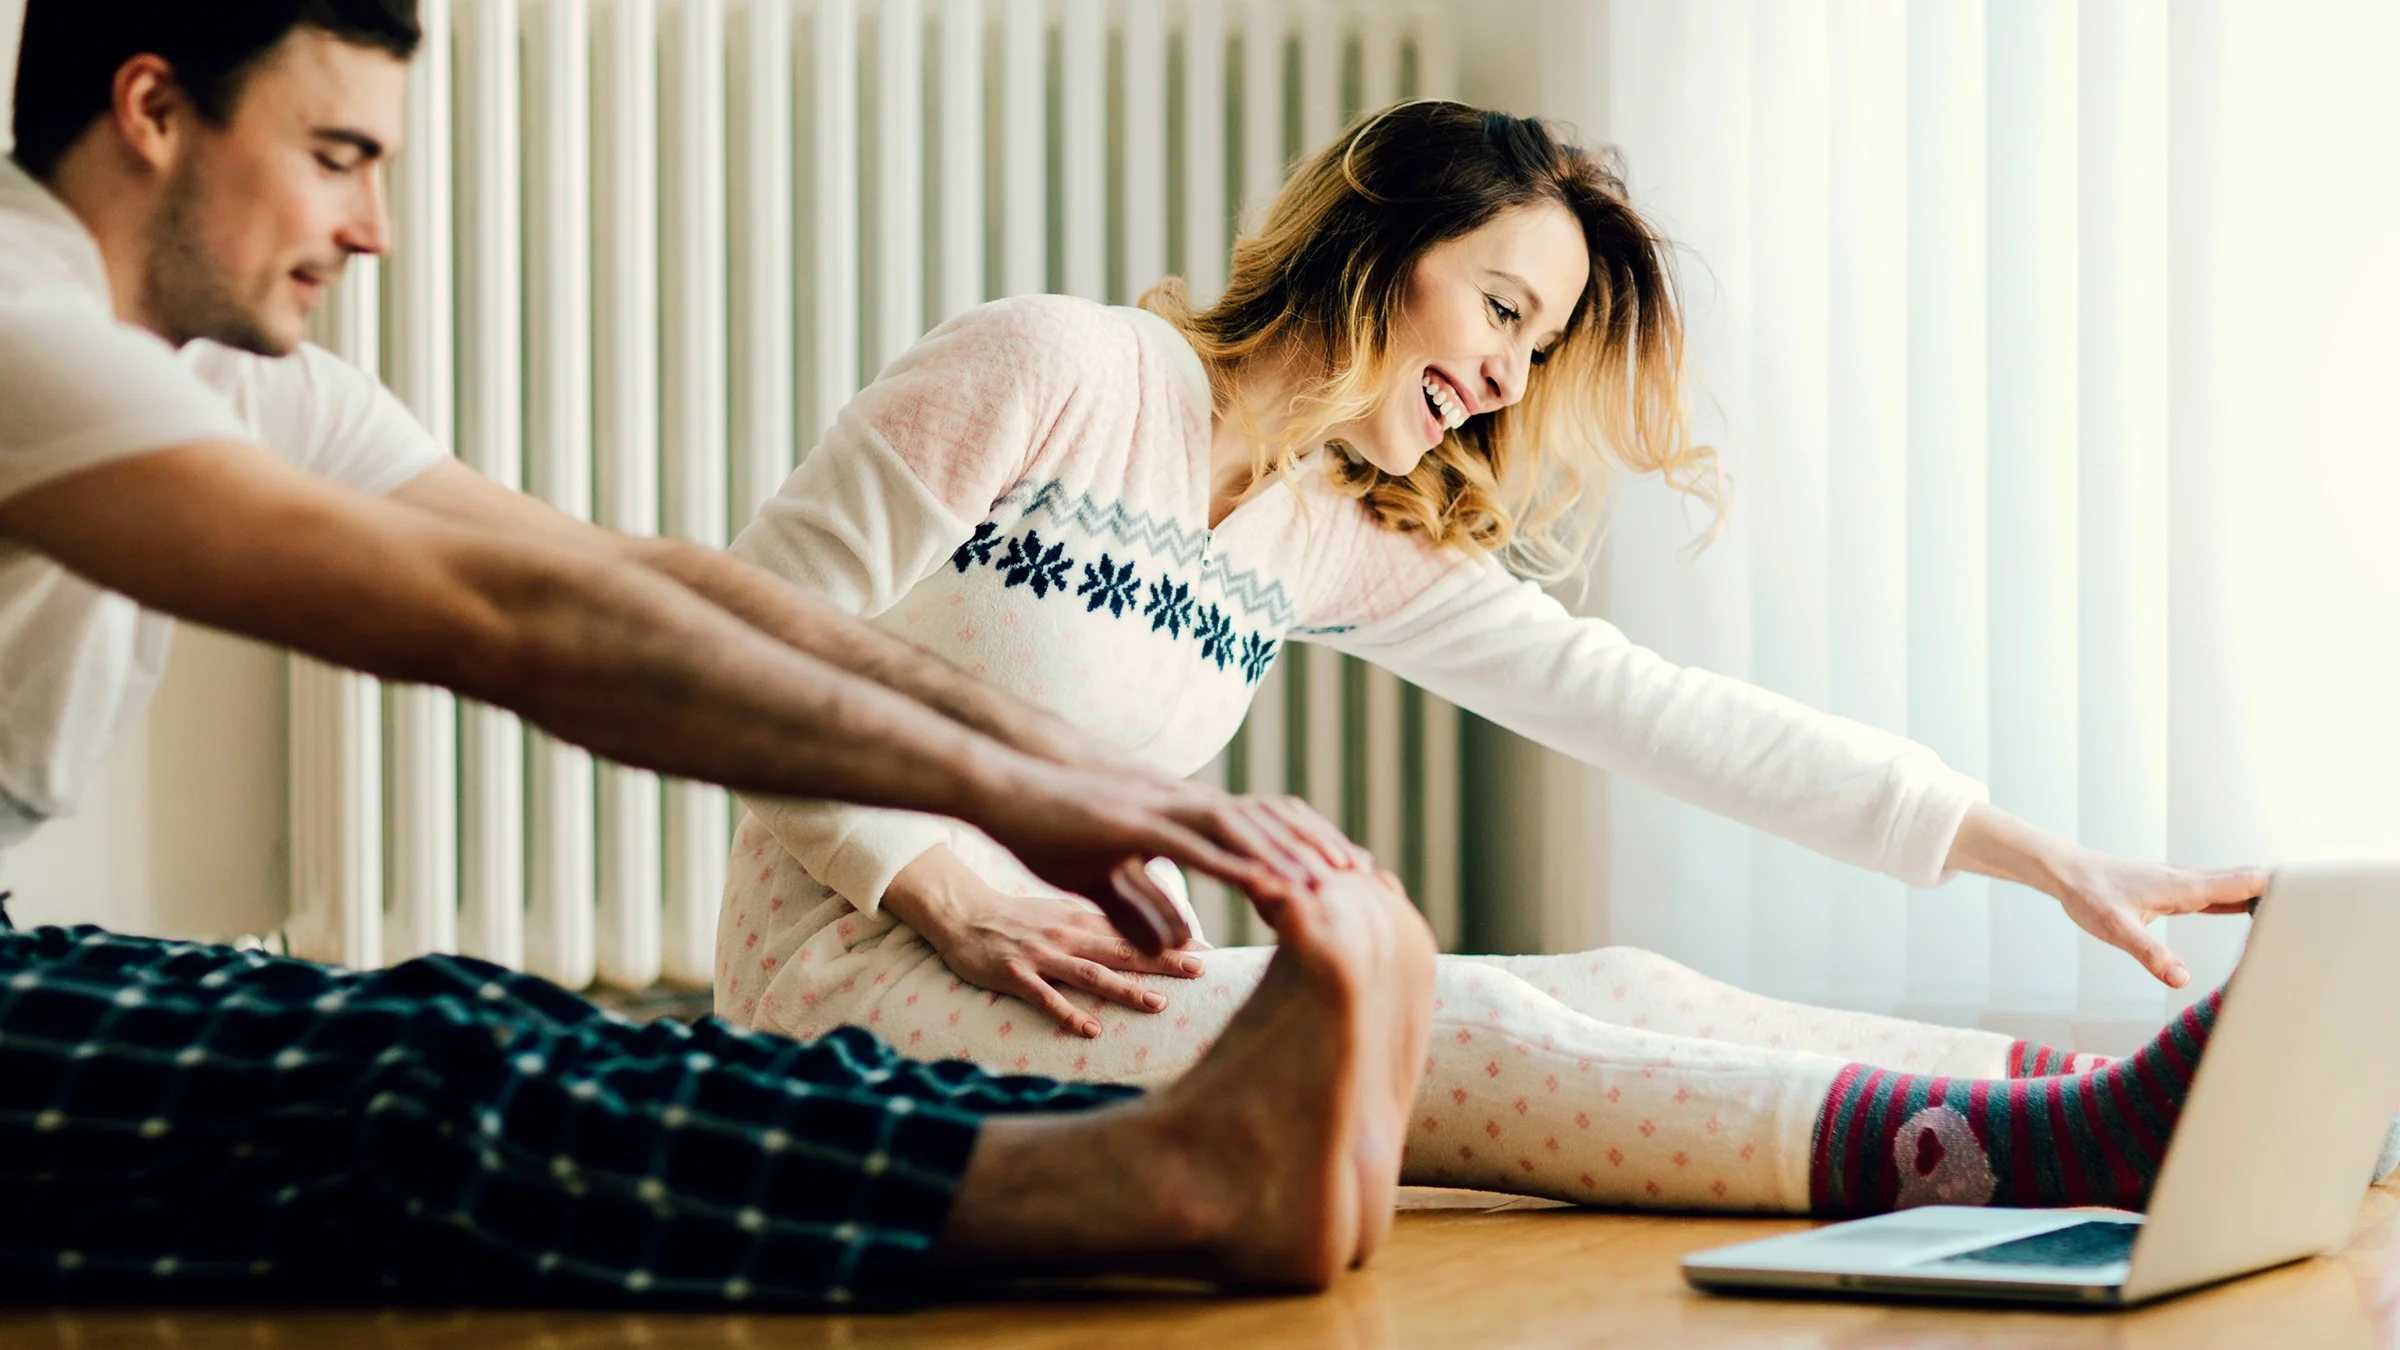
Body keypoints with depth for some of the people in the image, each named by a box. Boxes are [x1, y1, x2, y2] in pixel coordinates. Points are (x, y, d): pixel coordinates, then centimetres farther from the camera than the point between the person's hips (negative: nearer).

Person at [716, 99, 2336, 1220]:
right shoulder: (1055, 374, -8)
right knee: (1458, 1030, -26)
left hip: (1065, 970, 7)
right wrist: (956, 895, -21)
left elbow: (1654, 709, 5)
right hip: (864, 971, -7)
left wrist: (2048, 858, -1)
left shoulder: (1350, 538, 12)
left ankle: (2138, 1100, -20)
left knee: (1616, 990, -12)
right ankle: (2085, 1142, -35)